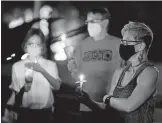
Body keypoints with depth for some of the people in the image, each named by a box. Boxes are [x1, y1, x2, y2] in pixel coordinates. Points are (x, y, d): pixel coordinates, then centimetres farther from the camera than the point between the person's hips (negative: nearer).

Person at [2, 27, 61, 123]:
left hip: (44, 112, 0)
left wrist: (42, 70, -21)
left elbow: (57, 86, -12)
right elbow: (15, 91, 8)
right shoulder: (17, 66, 2)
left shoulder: (51, 65, 1)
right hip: (25, 112, 0)